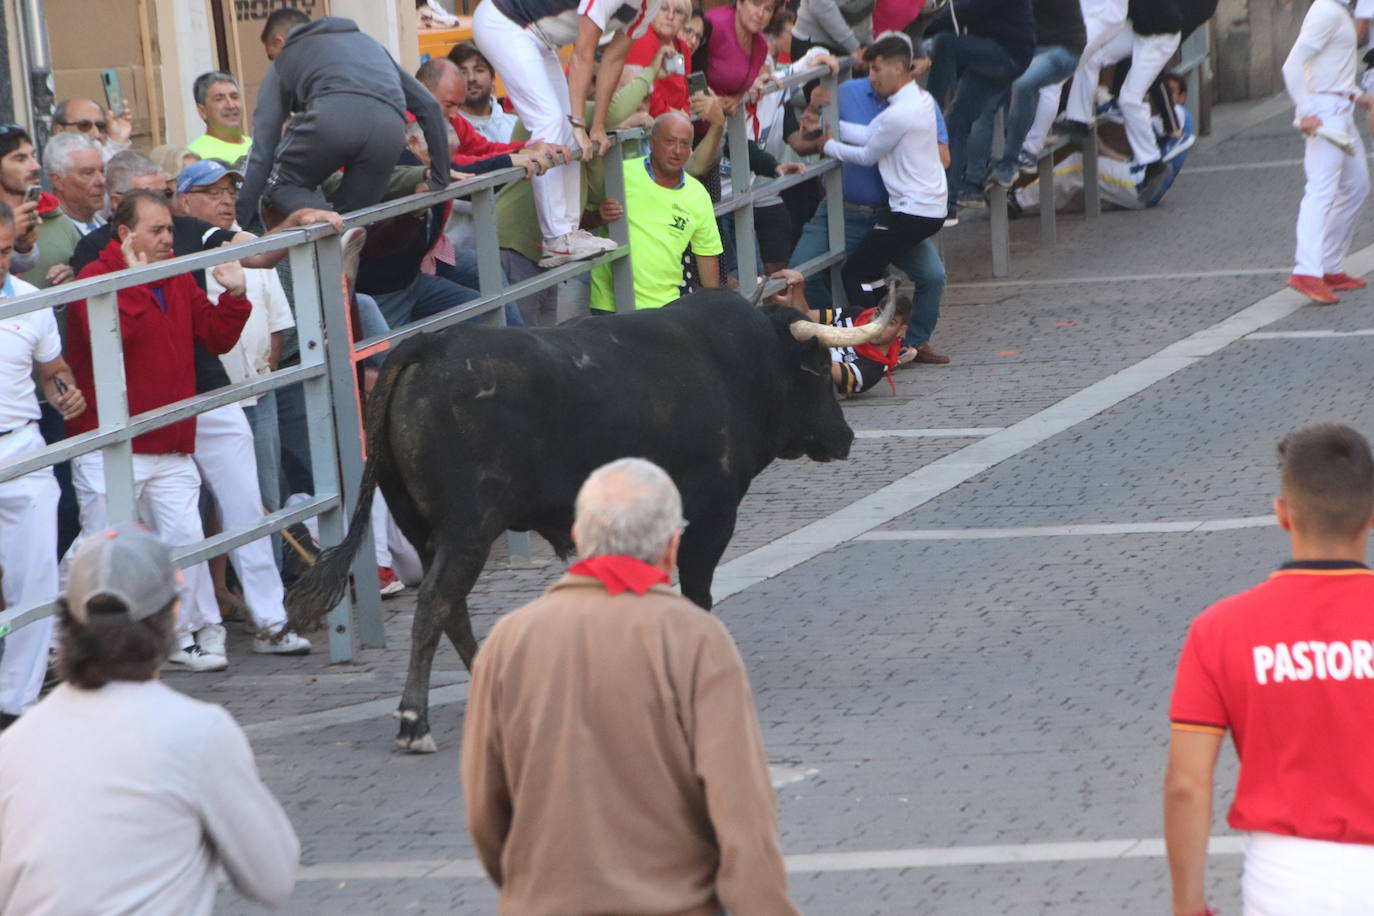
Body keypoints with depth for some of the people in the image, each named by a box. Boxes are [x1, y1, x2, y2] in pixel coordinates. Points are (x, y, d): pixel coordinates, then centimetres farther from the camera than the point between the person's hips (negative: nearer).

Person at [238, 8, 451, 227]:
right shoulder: (367, 43, 43)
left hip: (332, 117, -3)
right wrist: (441, 180, 38)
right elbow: (428, 105, 35)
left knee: (277, 184, 16)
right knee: (353, 220, 18)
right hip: (389, 129, 3)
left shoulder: (284, 59, 31)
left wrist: (239, 224, 21)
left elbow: (262, 151, 22)